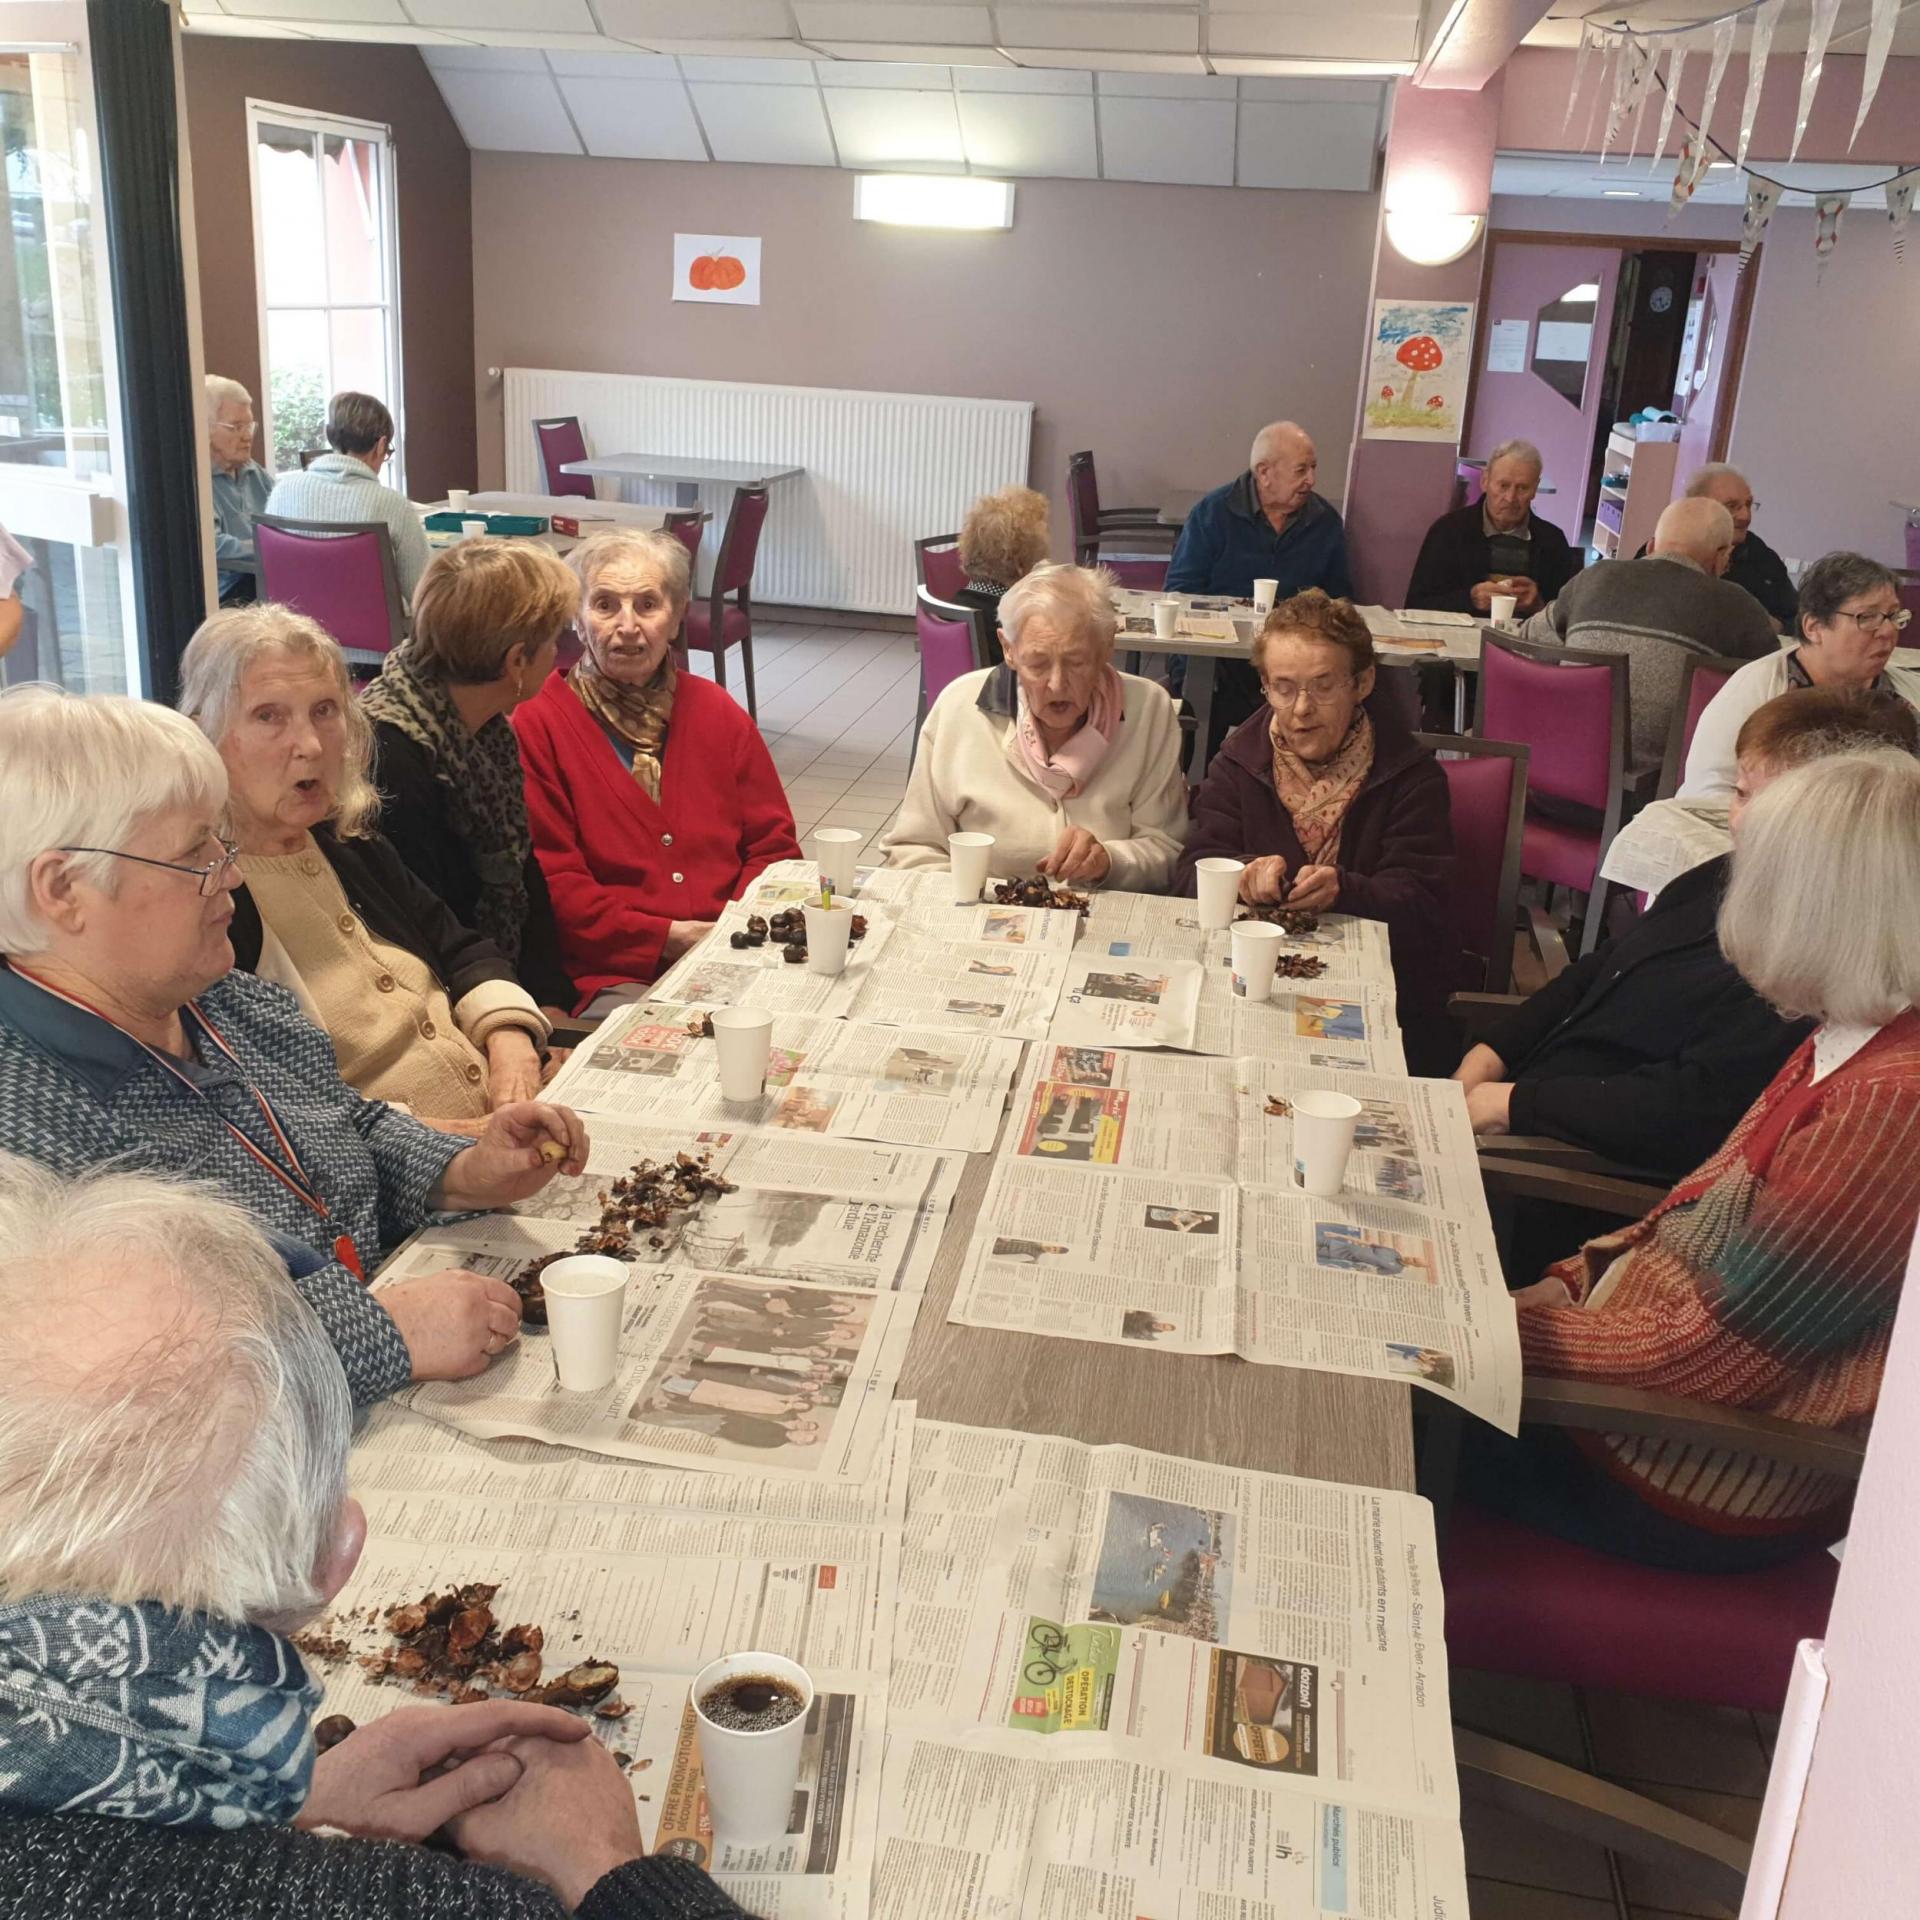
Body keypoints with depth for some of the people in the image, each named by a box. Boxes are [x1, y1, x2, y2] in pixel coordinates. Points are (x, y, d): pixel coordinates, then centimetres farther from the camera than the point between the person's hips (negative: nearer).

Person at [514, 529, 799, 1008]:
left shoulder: (718, 713, 15)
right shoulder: (533, 725, 1)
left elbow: (774, 846, 14)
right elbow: (550, 882, -4)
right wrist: (664, 938, -12)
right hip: (613, 975, -4)